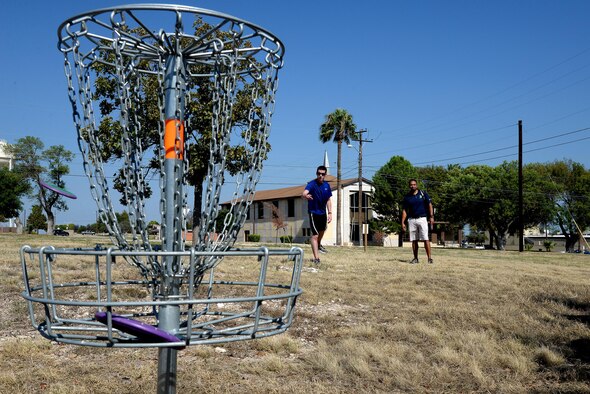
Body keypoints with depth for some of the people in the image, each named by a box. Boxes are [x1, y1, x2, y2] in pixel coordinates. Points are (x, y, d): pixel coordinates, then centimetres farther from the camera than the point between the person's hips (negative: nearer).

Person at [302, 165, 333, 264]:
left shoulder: (327, 185, -1)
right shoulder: (312, 184, -21)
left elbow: (328, 200, 9)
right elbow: (303, 194, -39)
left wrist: (330, 213, 3)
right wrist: (305, 196, -63)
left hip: (323, 212, 7)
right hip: (314, 213, -7)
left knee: (322, 230, 27)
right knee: (315, 235, -10)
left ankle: (318, 245, 56)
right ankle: (316, 258, -7)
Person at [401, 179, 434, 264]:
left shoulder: (423, 194, 3)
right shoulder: (407, 197, 7)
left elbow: (429, 205, 4)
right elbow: (404, 210, 9)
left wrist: (431, 216, -5)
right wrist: (403, 222, 2)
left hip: (422, 218, -2)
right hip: (411, 220, 3)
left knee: (425, 239, -9)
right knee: (414, 240, 5)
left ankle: (429, 257, -9)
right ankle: (415, 258, 11)